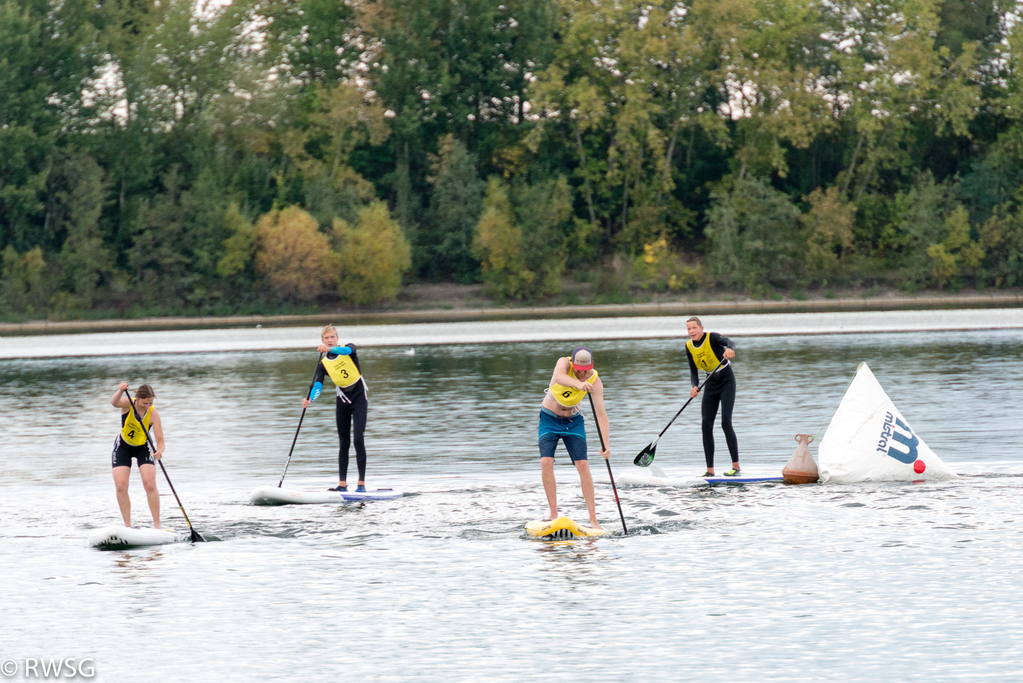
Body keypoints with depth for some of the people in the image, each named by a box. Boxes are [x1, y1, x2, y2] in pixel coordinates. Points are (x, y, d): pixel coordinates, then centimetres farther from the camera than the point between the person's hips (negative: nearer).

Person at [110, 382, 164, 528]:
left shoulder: (153, 414, -23)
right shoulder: (128, 404, -21)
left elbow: (160, 440, -26)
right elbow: (114, 403, -45)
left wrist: (159, 452, -48)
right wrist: (120, 391, -65)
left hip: (143, 448, -1)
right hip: (123, 446, 1)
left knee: (150, 485, -16)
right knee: (121, 486, -10)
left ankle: (157, 524, -10)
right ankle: (127, 525, -2)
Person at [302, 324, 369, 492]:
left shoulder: (349, 348, -5)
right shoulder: (323, 364, 0)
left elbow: (347, 350, -31)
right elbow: (317, 384, -13)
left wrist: (329, 349, -50)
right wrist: (310, 399, -34)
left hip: (359, 399, -3)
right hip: (343, 402, 3)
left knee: (359, 440, -12)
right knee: (344, 443, 6)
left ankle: (362, 483, -11)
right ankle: (342, 484, 10)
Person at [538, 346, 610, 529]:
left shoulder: (594, 381, -19)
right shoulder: (564, 363, -22)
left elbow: (601, 413, -24)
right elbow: (559, 377, -47)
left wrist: (606, 443, -36)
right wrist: (578, 384, -68)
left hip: (573, 421, 1)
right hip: (549, 418, -1)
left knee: (583, 464, -12)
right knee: (546, 461, -18)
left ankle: (593, 519, -11)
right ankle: (553, 514, -13)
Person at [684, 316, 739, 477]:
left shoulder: (712, 337, -19)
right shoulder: (689, 347, -1)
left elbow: (729, 342, -39)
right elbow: (693, 371, 3)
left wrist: (729, 349, -63)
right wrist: (695, 386, -18)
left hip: (726, 381, -6)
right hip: (711, 385, 6)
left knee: (726, 423, -16)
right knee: (706, 426, -1)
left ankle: (736, 466, -11)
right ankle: (710, 470, 3)